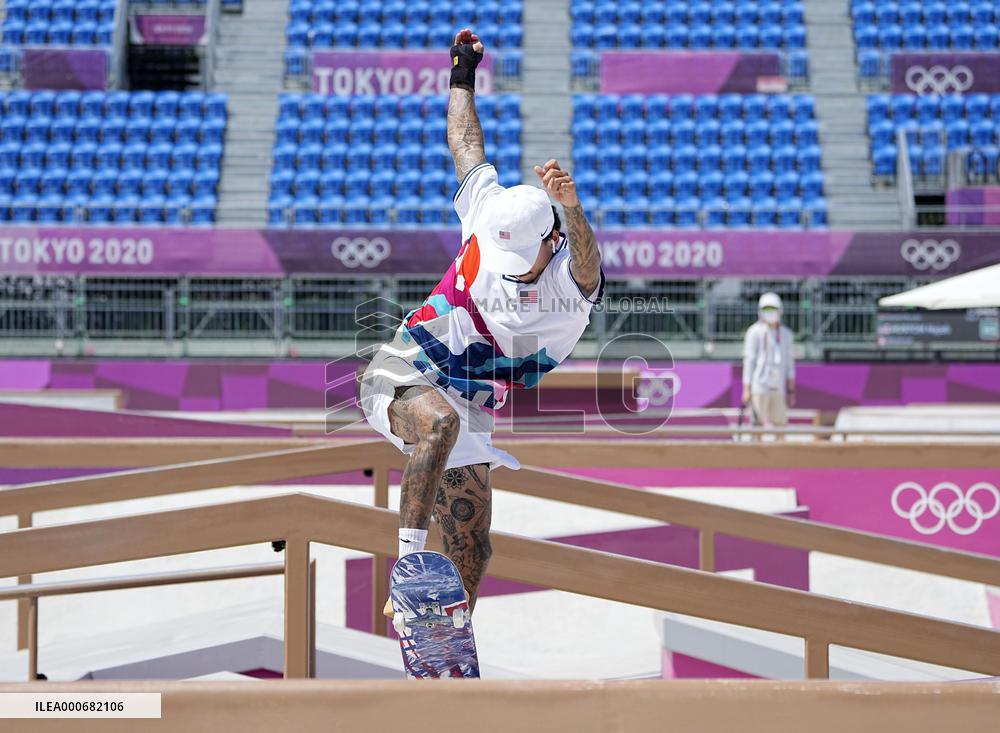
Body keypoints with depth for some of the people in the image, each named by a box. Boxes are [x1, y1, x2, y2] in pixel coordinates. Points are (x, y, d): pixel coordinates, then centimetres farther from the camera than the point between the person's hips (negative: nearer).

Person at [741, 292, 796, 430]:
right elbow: (749, 361, -3)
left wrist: (791, 391, 8)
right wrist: (746, 389, -7)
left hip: (778, 388, 5)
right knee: (759, 425, -6)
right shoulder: (755, 332, -2)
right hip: (760, 387, -5)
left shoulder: (786, 334, 12)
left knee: (780, 424, 3)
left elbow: (790, 363, 13)